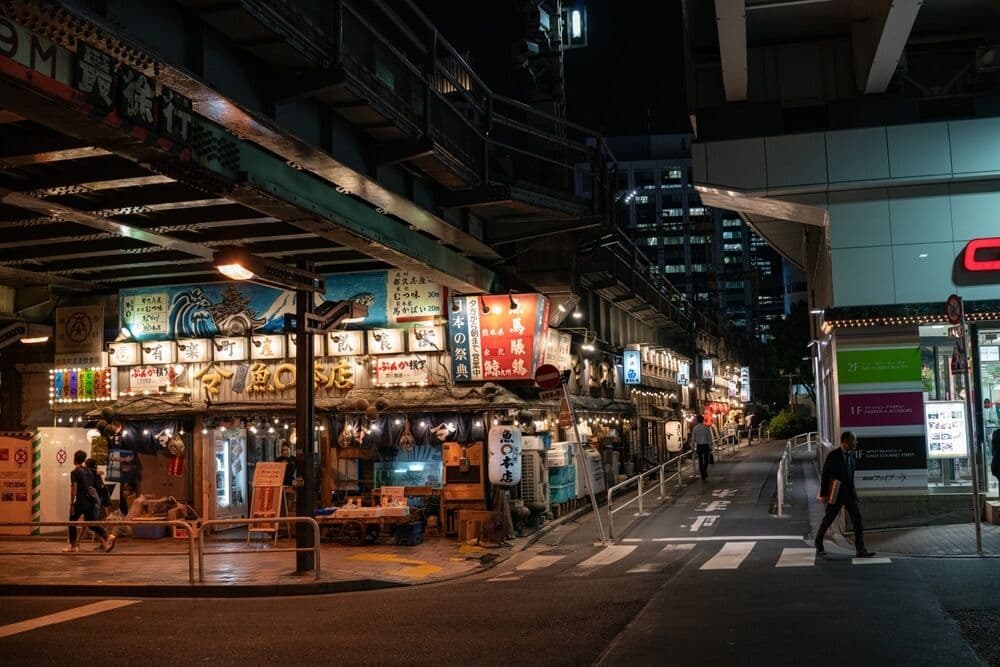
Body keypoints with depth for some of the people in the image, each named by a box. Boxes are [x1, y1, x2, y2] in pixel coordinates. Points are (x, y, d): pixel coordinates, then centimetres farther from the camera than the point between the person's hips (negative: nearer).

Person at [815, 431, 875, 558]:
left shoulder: (851, 455, 5)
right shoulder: (832, 456, -14)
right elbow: (824, 476, -11)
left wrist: (852, 490, 18)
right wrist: (823, 494, -10)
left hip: (850, 493, 5)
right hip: (836, 494, -5)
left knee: (857, 520, -5)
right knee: (827, 520, 8)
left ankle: (861, 550, -5)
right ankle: (819, 545, 28)